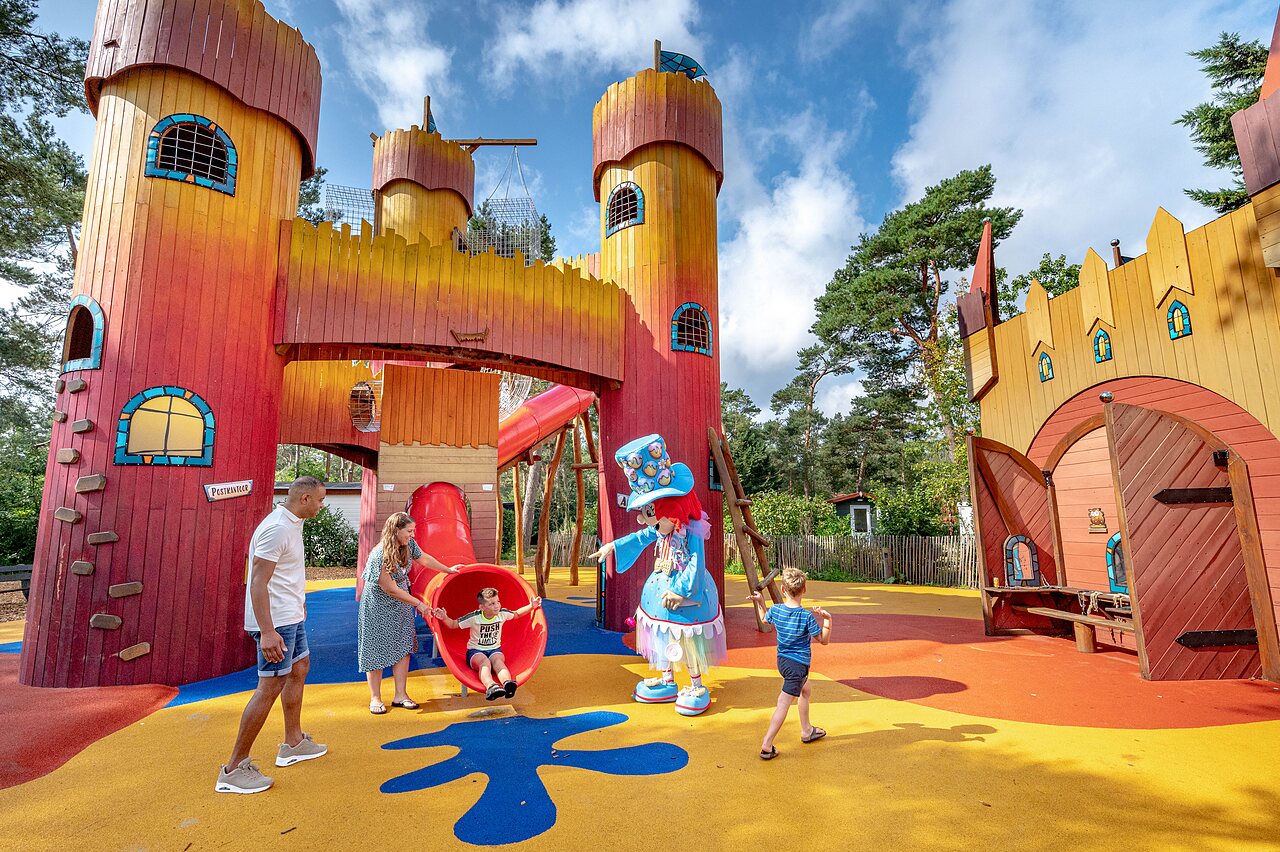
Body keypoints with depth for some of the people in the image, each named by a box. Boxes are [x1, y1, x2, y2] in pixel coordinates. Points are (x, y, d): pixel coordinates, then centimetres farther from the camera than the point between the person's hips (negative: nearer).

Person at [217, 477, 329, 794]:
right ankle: (234, 770, 8)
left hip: (290, 616, 11)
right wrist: (267, 632, -30)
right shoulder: (277, 529, -22)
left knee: (299, 668, 20)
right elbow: (258, 582, -26)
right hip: (275, 621, -11)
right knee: (270, 687, -5)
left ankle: (293, 743, 34)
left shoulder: (292, 524, 9)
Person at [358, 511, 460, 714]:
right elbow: (392, 590, -23)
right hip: (378, 607, -6)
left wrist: (448, 570, 20)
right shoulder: (379, 556, -30)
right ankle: (375, 698, 19)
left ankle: (400, 695, 15)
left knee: (402, 648, 6)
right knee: (376, 651, 4)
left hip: (401, 604, 6)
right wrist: (419, 604, -16)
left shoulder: (408, 545, -11)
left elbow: (424, 558, 10)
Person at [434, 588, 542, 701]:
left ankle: (507, 683, -64)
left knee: (498, 661, -33)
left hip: (495, 649, 2)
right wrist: (444, 618, -25)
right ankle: (490, 687, -67)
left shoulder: (502, 614, -5)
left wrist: (531, 606, 4)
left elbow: (517, 614, 15)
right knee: (485, 662, -36)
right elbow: (453, 624, -5)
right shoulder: (474, 617, -14)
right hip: (475, 651, -2)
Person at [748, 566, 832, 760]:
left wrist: (760, 602, 21)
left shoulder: (775, 609, -7)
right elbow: (824, 640, -9)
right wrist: (827, 619, -8)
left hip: (782, 660, 6)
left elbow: (765, 619, 16)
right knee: (783, 704, -3)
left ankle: (807, 731, 44)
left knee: (805, 689, 29)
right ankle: (766, 746, -2)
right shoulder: (807, 617, -20)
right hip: (797, 664, -6)